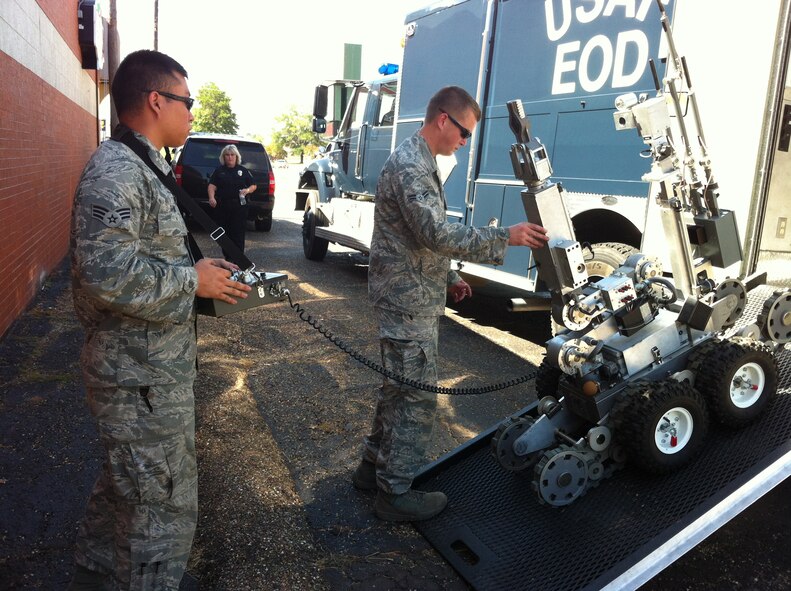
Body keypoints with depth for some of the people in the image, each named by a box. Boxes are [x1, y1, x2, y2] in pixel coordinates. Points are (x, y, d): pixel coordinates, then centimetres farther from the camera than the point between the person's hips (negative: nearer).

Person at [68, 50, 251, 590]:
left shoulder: (139, 169, 14)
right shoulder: (115, 170, -19)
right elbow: (107, 275, -31)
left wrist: (201, 272, 6)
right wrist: (193, 280, -19)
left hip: (143, 367, 11)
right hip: (143, 379, -11)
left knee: (122, 488, 26)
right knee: (164, 508, 3)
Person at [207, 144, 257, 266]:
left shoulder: (243, 171, 10)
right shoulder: (219, 171, 11)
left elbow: (253, 186, 12)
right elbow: (212, 186, -1)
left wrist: (247, 190, -11)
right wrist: (211, 197, -20)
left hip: (239, 207, -1)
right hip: (223, 206, 2)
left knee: (238, 233, -4)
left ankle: (238, 259, 0)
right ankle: (227, 257, 20)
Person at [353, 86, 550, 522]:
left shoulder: (421, 163, 17)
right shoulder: (409, 165, -18)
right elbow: (438, 234, -27)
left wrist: (449, 278, 18)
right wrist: (506, 237, -23)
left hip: (414, 298, 11)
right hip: (408, 302, -11)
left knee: (398, 387, 19)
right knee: (416, 397, -2)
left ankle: (374, 466, 33)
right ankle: (396, 492, 11)